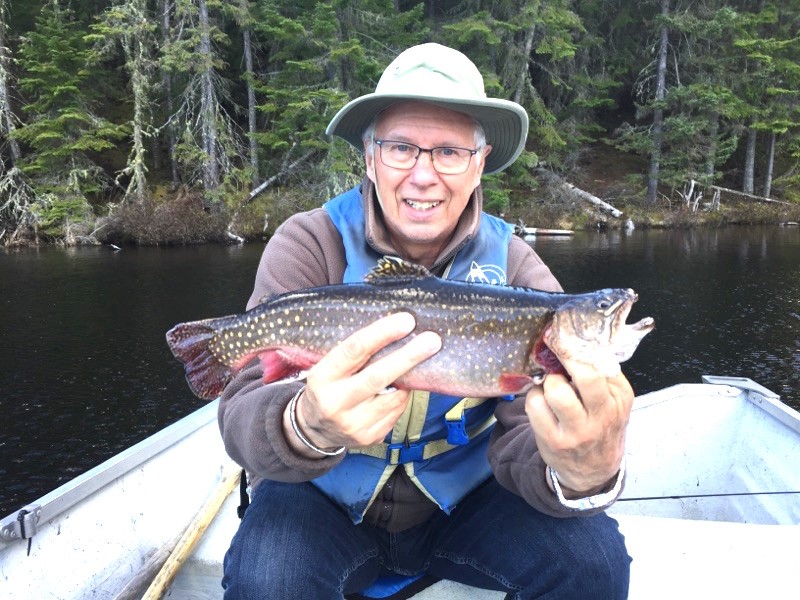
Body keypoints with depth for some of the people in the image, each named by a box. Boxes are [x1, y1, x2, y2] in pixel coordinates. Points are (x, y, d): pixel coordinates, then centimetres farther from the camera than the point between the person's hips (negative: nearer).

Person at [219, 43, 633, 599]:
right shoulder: (310, 244, -16)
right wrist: (309, 429, -47)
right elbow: (244, 416, -24)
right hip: (324, 499, 0)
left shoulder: (513, 266, -11)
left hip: (461, 496, 1)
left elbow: (523, 429, -19)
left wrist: (583, 475, -42)